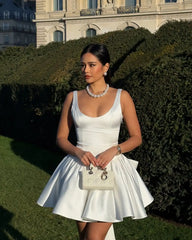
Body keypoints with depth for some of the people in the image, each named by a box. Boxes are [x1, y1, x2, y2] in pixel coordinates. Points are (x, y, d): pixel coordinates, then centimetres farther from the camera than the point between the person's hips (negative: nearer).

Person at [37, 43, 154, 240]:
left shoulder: (122, 97, 2)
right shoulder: (73, 97, 6)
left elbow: (136, 137, 4)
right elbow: (61, 137, 9)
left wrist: (114, 150, -14)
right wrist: (78, 152, -11)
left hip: (110, 168, -2)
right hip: (80, 169, 2)